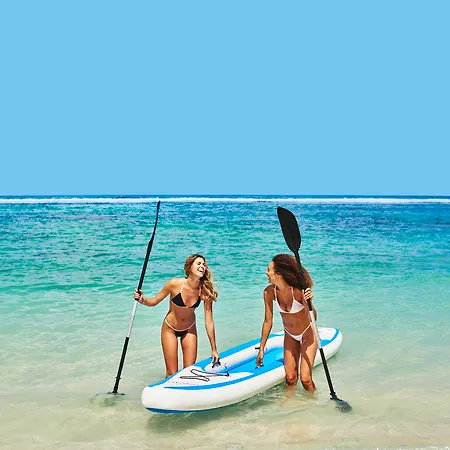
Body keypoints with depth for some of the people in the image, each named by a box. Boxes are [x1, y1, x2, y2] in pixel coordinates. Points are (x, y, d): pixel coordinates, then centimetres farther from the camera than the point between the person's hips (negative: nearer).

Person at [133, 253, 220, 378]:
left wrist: (214, 350, -9)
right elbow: (155, 301, -10)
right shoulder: (175, 284, -26)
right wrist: (142, 300, -32)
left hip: (189, 330, 2)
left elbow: (209, 322, -15)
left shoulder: (205, 291, -22)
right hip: (170, 329, -2)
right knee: (172, 374, -2)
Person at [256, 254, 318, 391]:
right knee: (290, 378, 6)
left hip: (307, 333, -4)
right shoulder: (269, 292, -20)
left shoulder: (299, 291, -31)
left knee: (305, 379, -7)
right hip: (290, 335, 4)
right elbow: (268, 321, -8)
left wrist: (308, 302, -49)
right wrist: (261, 349, 0)